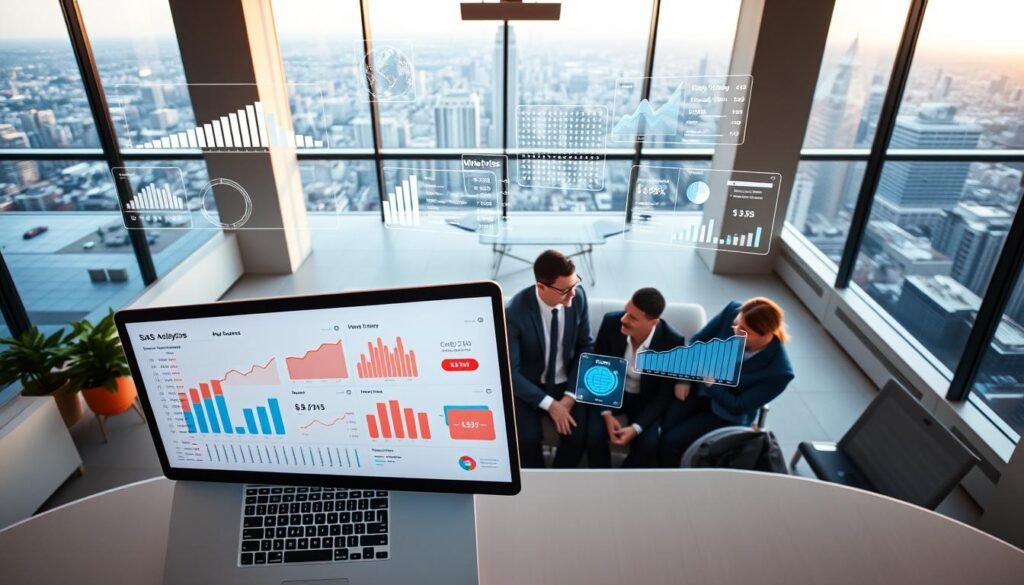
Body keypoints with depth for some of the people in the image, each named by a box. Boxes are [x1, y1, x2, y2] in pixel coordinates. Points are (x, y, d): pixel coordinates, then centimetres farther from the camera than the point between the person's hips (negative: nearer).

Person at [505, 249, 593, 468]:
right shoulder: (514, 313, -25)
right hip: (527, 387, -3)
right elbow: (511, 372, -19)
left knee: (578, 433, -20)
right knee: (527, 437, -25)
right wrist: (549, 404, -23)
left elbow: (585, 346, -2)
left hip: (565, 384, 3)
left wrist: (571, 394, -11)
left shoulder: (578, 297, -14)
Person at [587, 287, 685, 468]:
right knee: (594, 435, -24)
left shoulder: (672, 342, -25)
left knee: (648, 445, -25)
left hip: (647, 401, -1)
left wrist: (636, 427, -23)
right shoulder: (611, 322, -21)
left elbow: (664, 395, -13)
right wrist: (607, 414, -16)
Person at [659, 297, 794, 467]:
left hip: (726, 414, -3)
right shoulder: (732, 311, -21)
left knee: (671, 441, -16)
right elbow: (698, 341, -5)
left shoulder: (779, 371, -28)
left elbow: (737, 407, -19)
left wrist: (710, 383, -23)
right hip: (697, 386, 3)